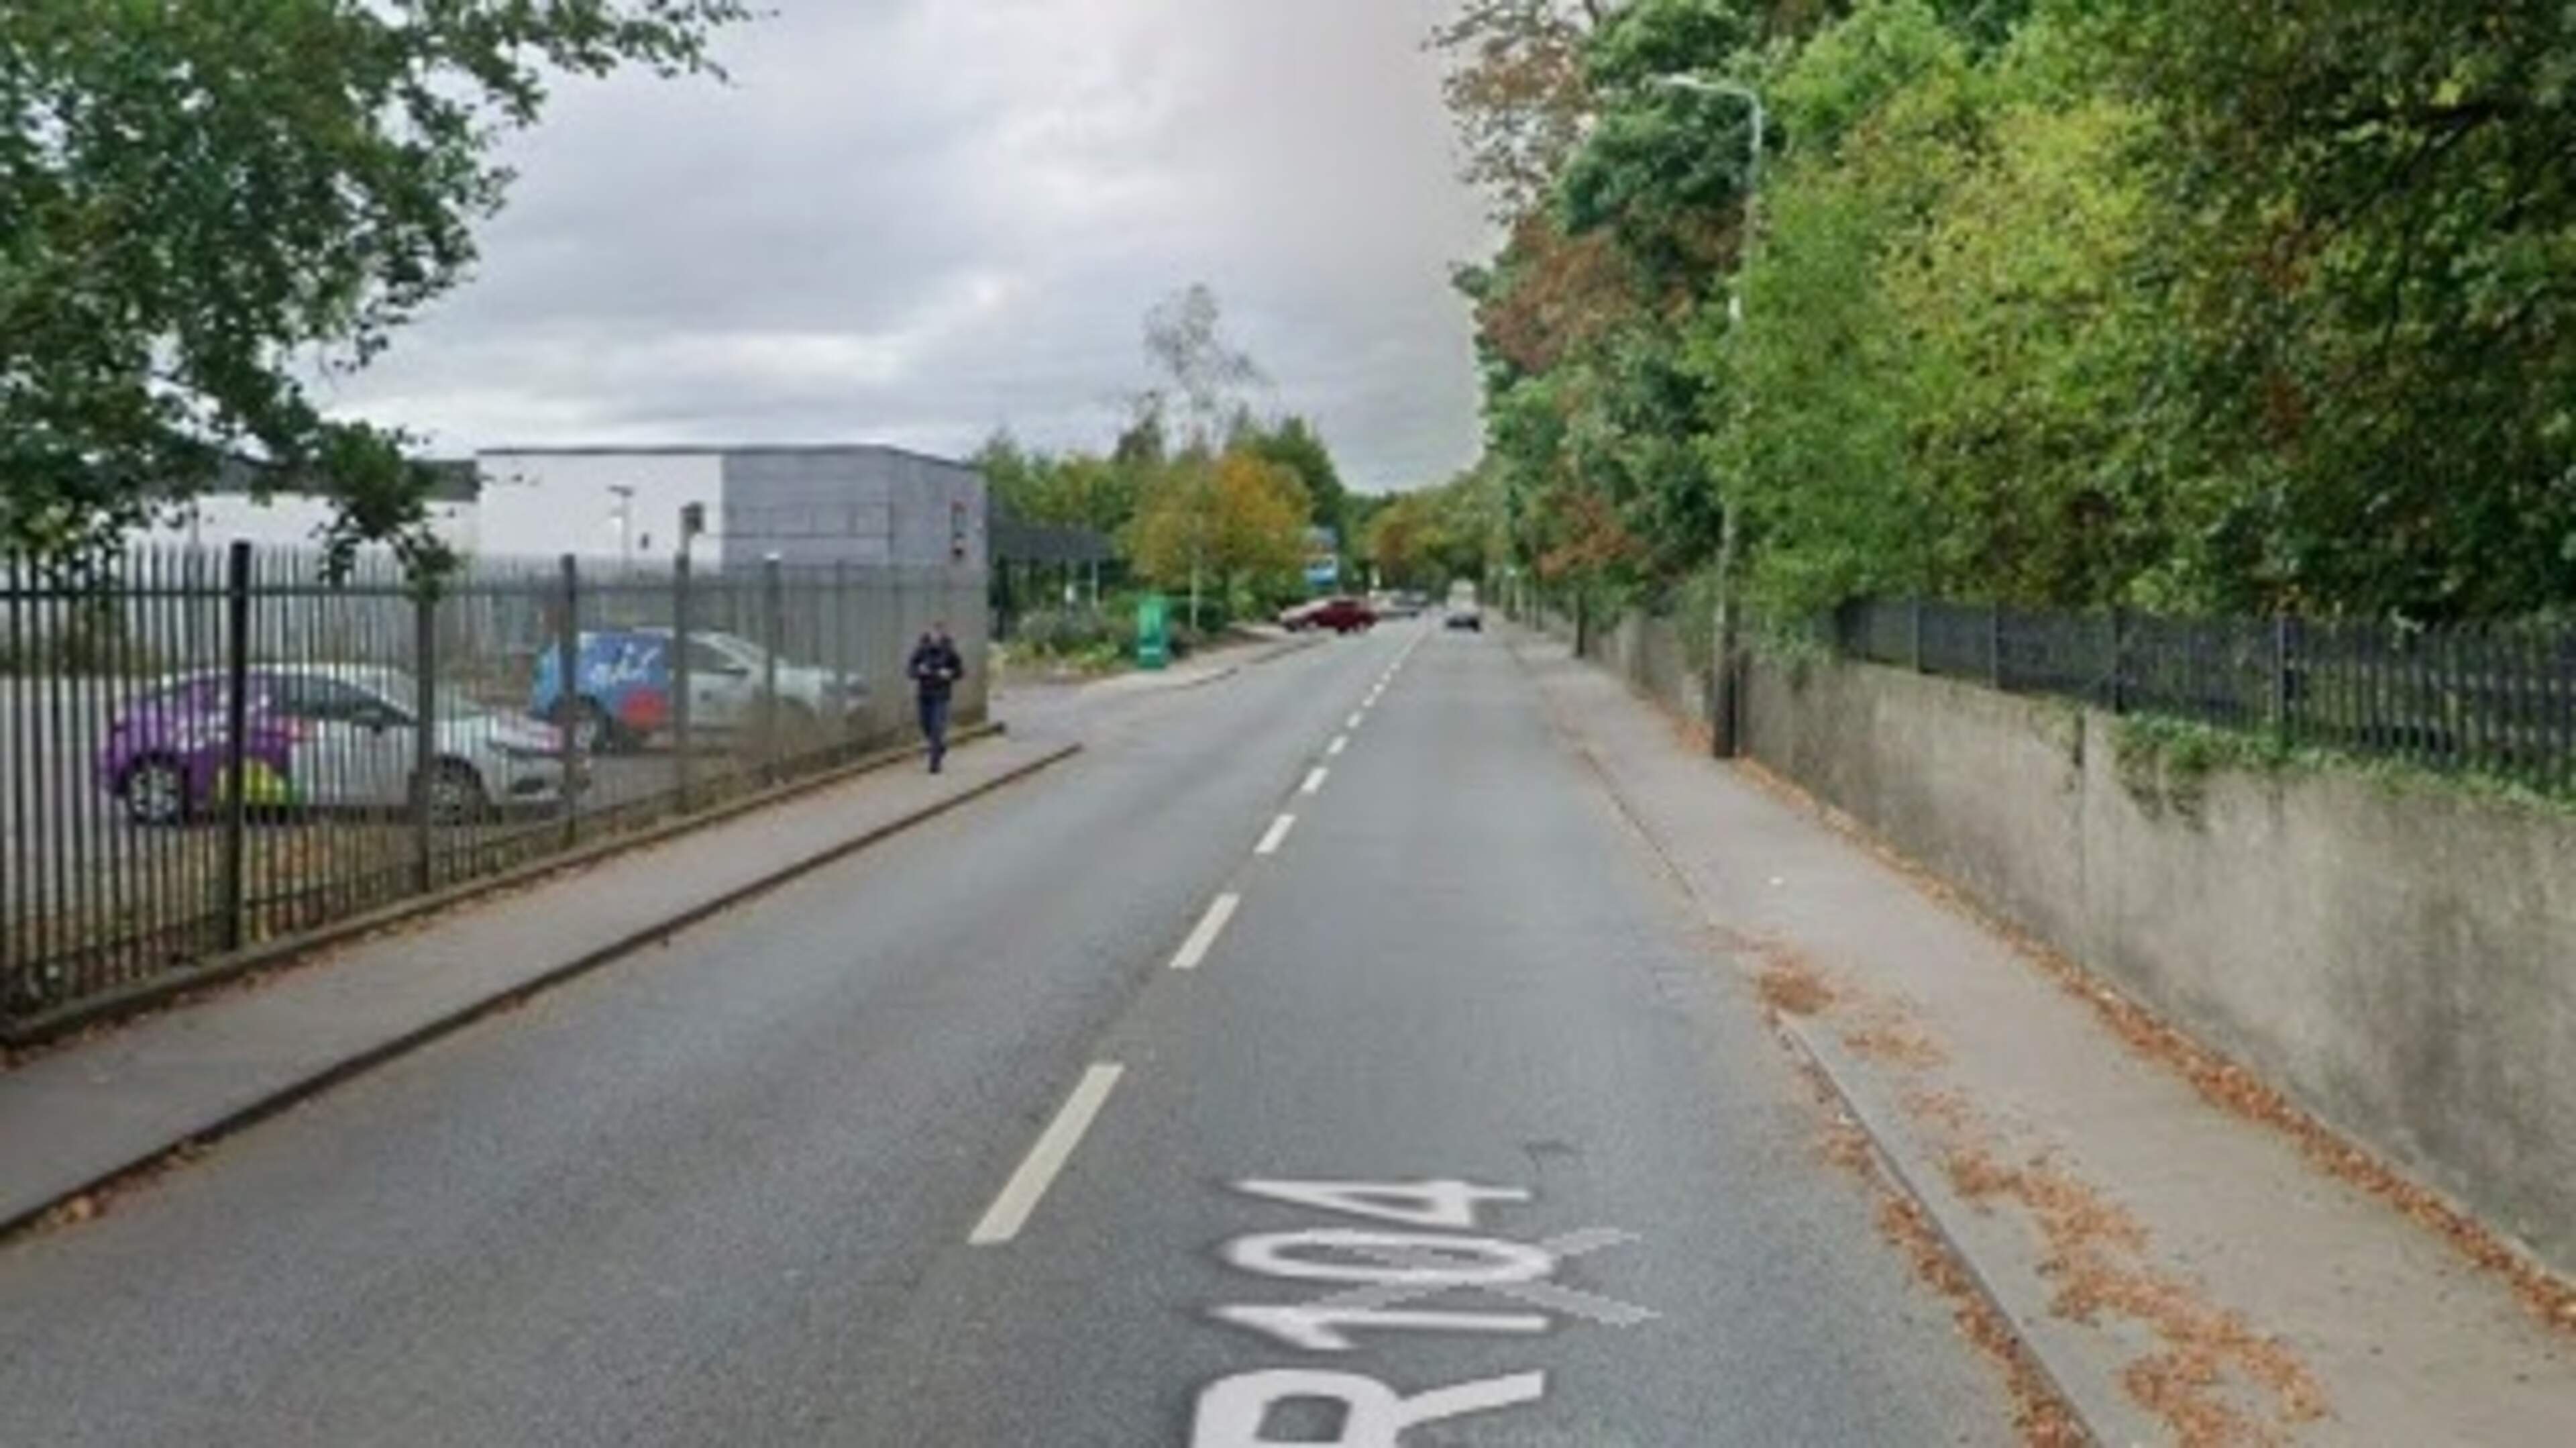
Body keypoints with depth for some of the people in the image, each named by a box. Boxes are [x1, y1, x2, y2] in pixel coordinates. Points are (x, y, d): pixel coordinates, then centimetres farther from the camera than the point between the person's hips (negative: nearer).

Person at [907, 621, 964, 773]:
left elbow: (960, 671, 2)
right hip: (925, 693, 3)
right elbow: (910, 669, 1)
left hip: (941, 695, -3)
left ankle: (935, 762, -3)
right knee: (927, 728, 11)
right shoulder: (921, 649, -4)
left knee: (938, 728, -10)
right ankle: (941, 746, 41)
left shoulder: (949, 651, -7)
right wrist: (919, 670, -20)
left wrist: (950, 674, -18)